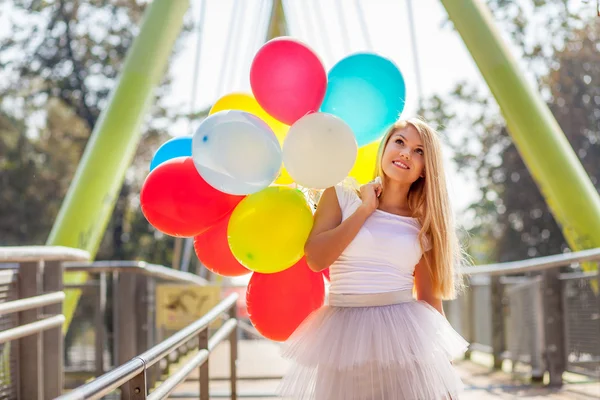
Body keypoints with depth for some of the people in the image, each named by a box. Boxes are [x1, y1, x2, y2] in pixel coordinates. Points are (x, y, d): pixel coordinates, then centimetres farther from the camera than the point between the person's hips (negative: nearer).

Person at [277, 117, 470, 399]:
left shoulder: (423, 224, 8)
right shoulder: (341, 195, 3)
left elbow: (430, 297, 10)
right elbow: (315, 259, -10)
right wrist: (365, 209, -6)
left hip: (404, 334, 2)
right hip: (344, 333, -1)